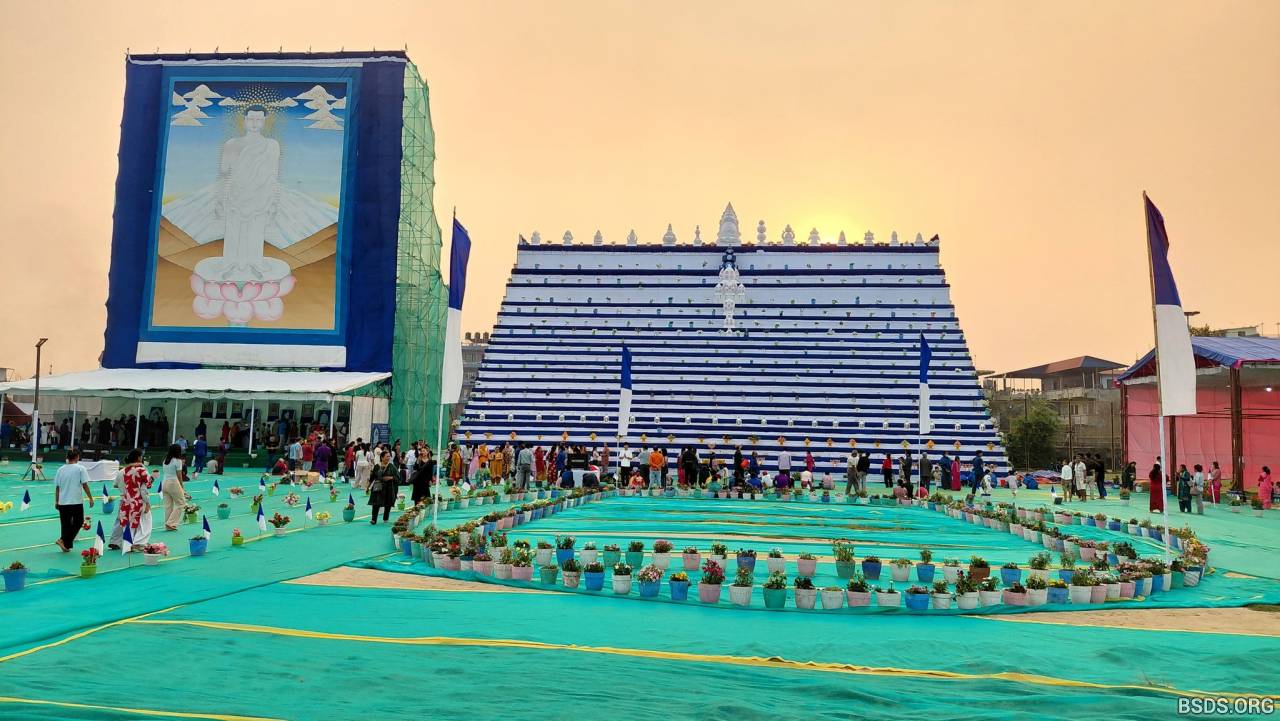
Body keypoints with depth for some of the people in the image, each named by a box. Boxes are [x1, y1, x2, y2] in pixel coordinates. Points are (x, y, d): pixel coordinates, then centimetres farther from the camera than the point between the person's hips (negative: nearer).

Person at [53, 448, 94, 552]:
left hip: (62, 502, 5)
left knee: (65, 524, 13)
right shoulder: (80, 469, -6)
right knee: (78, 522, 9)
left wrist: (56, 501, 16)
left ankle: (65, 545, 17)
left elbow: (57, 487, 8)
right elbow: (85, 485, -9)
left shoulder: (61, 469, 6)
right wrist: (90, 498, -2)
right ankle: (63, 540, -6)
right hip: (76, 501, -4)